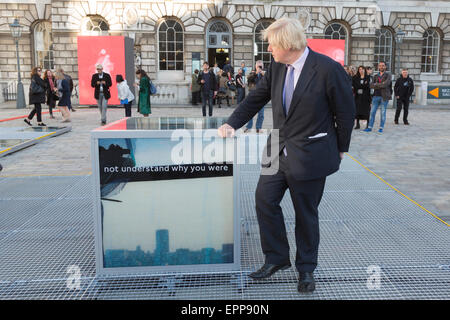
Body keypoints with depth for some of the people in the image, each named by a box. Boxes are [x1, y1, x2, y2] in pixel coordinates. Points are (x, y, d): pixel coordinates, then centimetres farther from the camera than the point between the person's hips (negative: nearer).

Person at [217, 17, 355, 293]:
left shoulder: (328, 69, -16)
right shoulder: (277, 67, 2)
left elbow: (346, 112, -7)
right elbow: (256, 99, 10)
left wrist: (341, 149, 1)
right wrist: (232, 124, -1)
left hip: (310, 155, -5)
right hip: (279, 151, 6)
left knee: (306, 213, 8)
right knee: (265, 199, 5)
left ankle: (306, 268, 29)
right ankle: (277, 257, 26)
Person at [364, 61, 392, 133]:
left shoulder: (388, 75, 2)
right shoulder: (376, 76, 15)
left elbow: (386, 84, -15)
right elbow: (371, 85, -1)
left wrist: (376, 85, -7)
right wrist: (381, 85, -12)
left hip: (384, 96, -4)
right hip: (376, 96, 4)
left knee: (383, 113, -1)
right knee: (372, 112, 0)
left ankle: (381, 128, 6)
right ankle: (370, 127, 4)